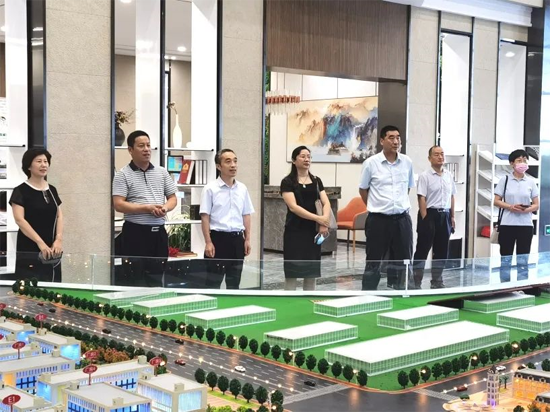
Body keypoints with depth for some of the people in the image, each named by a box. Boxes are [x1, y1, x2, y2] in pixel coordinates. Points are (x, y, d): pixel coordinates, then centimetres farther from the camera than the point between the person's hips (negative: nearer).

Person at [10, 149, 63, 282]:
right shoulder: (21, 191, -6)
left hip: (52, 251, 6)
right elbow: (19, 220, -15)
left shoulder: (52, 190, 12)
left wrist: (58, 239, -7)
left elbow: (59, 216, 11)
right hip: (29, 252, -6)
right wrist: (40, 242, -23)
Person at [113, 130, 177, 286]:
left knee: (157, 277, 12)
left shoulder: (162, 172, 11)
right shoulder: (123, 175, -4)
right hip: (135, 232, -5)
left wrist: (165, 208, -8)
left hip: (158, 232, 5)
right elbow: (118, 205, -12)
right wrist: (147, 208, -18)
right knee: (134, 280, -2)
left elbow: (172, 198, 15)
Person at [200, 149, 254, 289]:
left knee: (234, 281, 11)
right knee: (213, 282, -2)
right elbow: (205, 217, -7)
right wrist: (208, 242, -12)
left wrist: (247, 239, 8)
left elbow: (246, 215, 13)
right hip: (218, 238, -5)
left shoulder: (242, 188, 8)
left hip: (237, 238, 5)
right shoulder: (210, 188, -6)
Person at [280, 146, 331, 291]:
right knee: (292, 272, -2)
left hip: (313, 231, 5)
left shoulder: (316, 181, 10)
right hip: (294, 231, -5)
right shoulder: (288, 182, -5)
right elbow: (293, 207, -16)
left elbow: (326, 203, 0)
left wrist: (324, 222, -19)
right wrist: (318, 218, -22)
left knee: (312, 272, 7)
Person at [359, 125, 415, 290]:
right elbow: (363, 189, 5)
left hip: (402, 219, 3)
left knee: (402, 261, 8)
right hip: (378, 219, -3)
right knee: (374, 262, 4)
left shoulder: (407, 162, 3)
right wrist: (376, 207, 8)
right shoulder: (371, 163, -7)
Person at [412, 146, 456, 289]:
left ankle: (437, 281, 21)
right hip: (430, 214, -6)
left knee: (442, 250, 10)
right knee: (423, 250, -2)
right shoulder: (425, 176, -7)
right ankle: (416, 282, 3)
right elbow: (421, 199, -11)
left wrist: (452, 217, 12)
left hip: (445, 215, 6)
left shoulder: (449, 176, 11)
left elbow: (452, 197, 16)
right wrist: (425, 219, -16)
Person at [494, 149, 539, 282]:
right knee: (505, 259, 5)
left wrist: (526, 209, -15)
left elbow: (536, 205, 6)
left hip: (525, 225, 1)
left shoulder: (531, 182, 5)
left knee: (523, 260, 3)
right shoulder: (505, 180, 1)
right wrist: (510, 207, -16)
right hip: (507, 224, -1)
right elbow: (496, 201, 1)